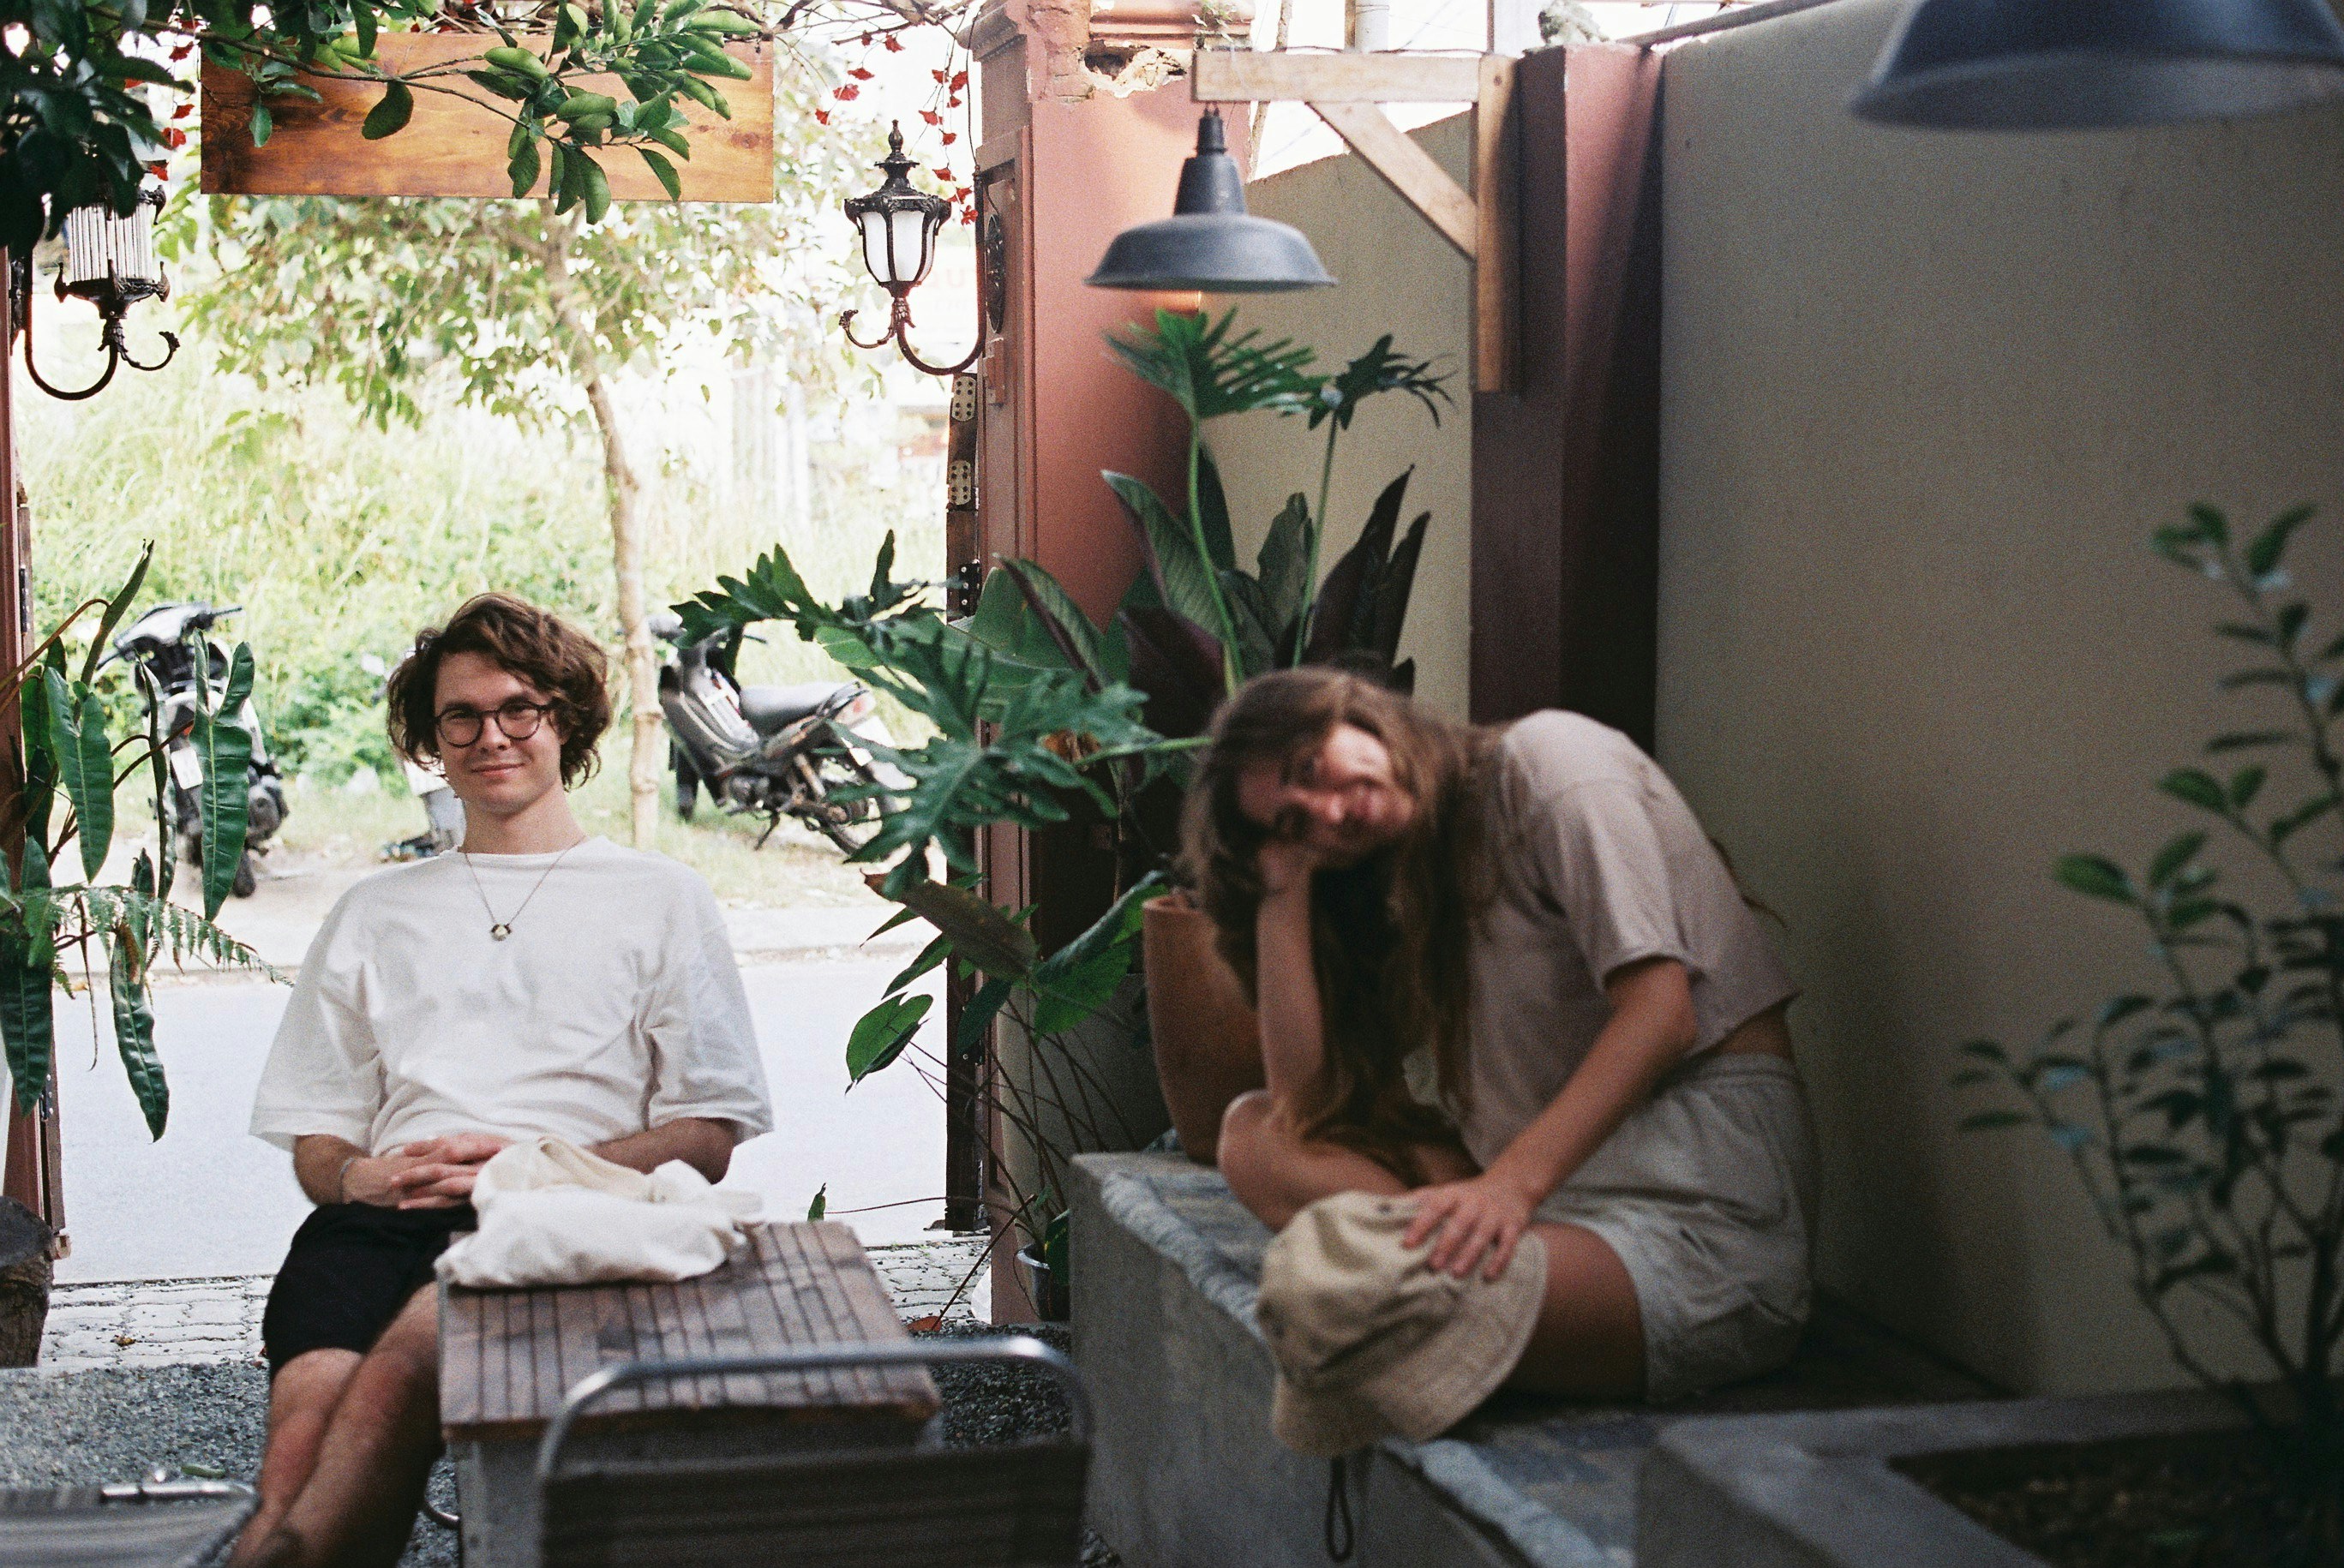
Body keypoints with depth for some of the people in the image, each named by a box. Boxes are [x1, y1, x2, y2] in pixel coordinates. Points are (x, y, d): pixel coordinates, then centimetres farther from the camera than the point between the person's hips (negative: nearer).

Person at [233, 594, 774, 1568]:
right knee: (307, 1432, -32)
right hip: (380, 1218, 3)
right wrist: (361, 1174, 0)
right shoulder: (374, 913, 30)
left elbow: (709, 1137, 10)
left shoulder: (659, 900, 20)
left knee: (401, 1368, -38)